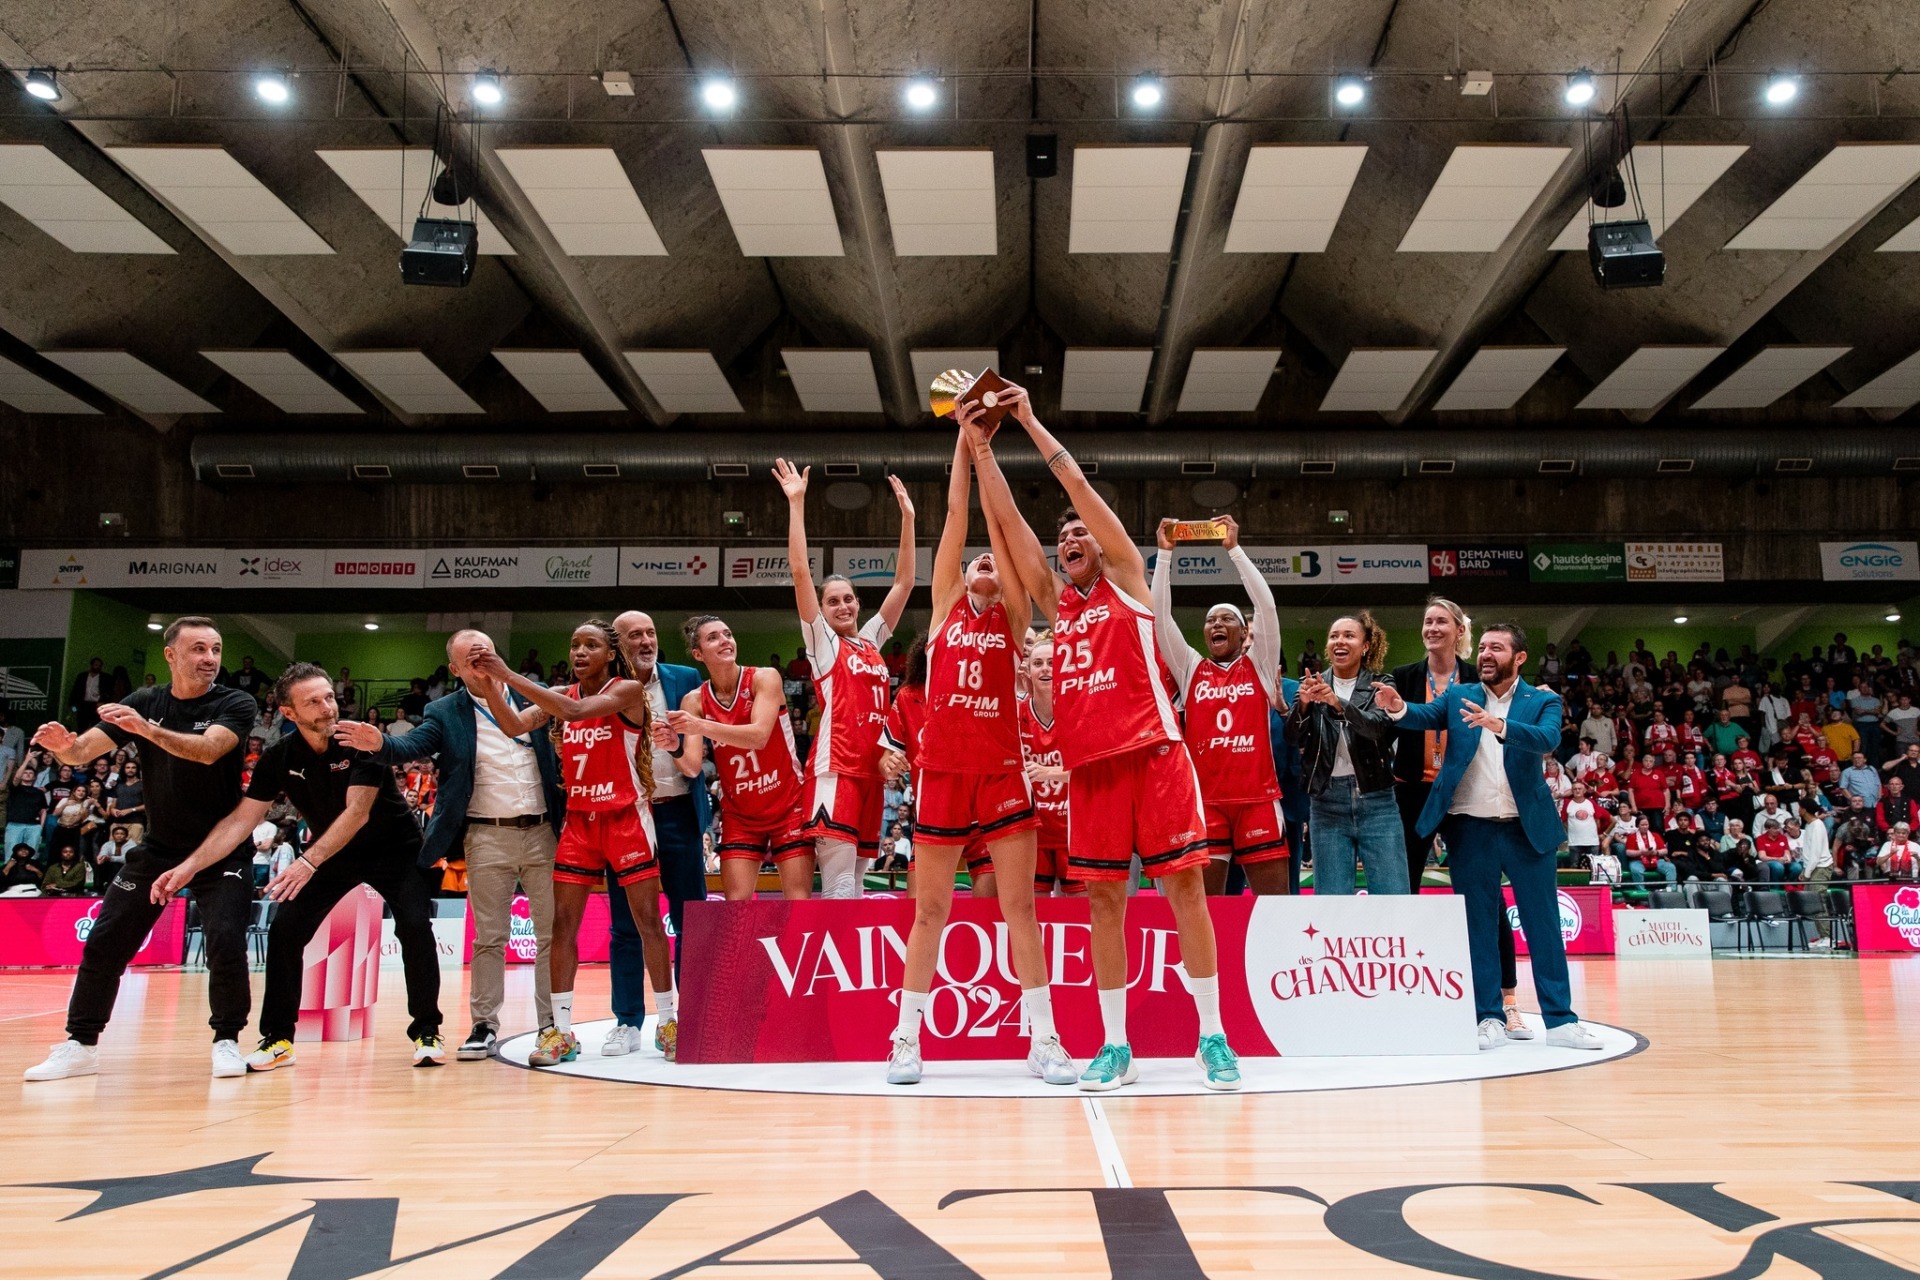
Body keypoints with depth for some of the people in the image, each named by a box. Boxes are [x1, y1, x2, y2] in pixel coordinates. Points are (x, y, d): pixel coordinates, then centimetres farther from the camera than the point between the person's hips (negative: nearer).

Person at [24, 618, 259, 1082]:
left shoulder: (235, 704, -11)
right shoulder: (144, 703, 1)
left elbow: (208, 750, -30)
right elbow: (81, 752, -6)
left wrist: (147, 729, -44)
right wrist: (63, 744, -29)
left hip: (221, 850, -4)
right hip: (157, 848, 4)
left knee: (226, 943, -18)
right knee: (104, 943, 2)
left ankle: (227, 1041, 1)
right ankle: (81, 1045, 19)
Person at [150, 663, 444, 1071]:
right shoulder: (279, 756, -13)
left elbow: (357, 813, -32)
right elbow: (241, 819, -10)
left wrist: (309, 862, -42)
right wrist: (190, 866, -20)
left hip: (394, 850, -4)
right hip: (332, 855, 4)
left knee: (414, 926, -20)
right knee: (283, 932, -7)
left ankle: (426, 1032, -6)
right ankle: (278, 1038, 8)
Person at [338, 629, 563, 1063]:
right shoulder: (445, 714, 3)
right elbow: (411, 746, -11)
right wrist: (379, 744, -33)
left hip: (543, 832, 1)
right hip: (488, 837, -1)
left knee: (551, 933, 5)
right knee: (488, 938, 4)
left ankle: (552, 1023, 14)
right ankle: (484, 1025, 14)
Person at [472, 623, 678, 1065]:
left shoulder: (628, 690, -8)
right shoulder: (560, 696, 9)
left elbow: (577, 710, -25)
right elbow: (515, 725, -4)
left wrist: (510, 675, -27)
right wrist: (491, 683, -20)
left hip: (626, 818, -5)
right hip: (579, 821, 5)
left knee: (648, 921, 0)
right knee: (563, 923, 0)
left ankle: (667, 1023, 11)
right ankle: (561, 1030, 6)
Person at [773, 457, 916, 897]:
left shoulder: (871, 639, 18)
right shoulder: (821, 640, 4)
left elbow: (904, 582, 17)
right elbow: (799, 572, -6)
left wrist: (907, 518, 13)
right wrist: (796, 503, -9)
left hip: (871, 767, 6)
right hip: (834, 768, -6)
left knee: (855, 881, 8)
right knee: (839, 886, -13)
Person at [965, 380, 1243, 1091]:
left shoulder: (1126, 578, 9)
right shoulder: (1055, 601, 19)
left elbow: (1080, 486, 3)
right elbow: (1007, 518, 14)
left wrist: (1031, 423, 6)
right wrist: (980, 445, 10)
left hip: (1153, 751, -4)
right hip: (1089, 763, 4)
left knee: (1184, 884, -2)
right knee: (1103, 898, 4)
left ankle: (1212, 1037, 6)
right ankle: (1115, 1046, 11)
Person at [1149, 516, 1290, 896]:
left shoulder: (1259, 664, 9)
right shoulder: (1190, 669, 12)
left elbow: (1266, 605, -2)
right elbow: (1160, 614, 4)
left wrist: (1234, 548, -4)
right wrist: (1165, 553, -1)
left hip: (1257, 798, -1)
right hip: (1205, 800, 1)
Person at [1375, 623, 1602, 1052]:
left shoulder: (1543, 701, 2)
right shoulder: (1458, 696, 7)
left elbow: (1547, 738, -18)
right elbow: (1425, 715, -10)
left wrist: (1498, 724, -35)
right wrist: (1398, 708, -33)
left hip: (1526, 828, -1)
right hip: (1470, 828, 1)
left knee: (1543, 925, 5)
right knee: (1478, 927, 6)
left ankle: (1561, 1020, 13)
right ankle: (1490, 1019, 14)